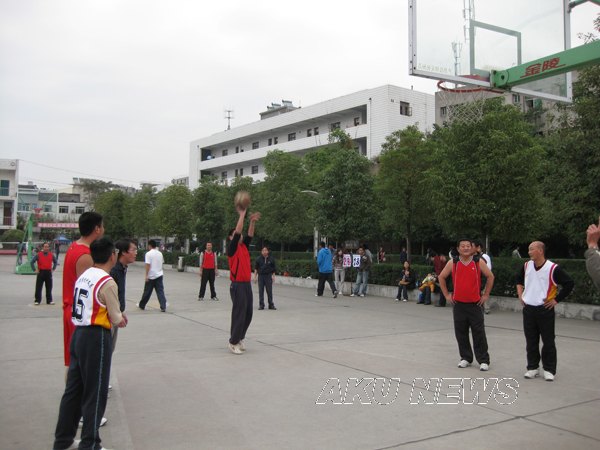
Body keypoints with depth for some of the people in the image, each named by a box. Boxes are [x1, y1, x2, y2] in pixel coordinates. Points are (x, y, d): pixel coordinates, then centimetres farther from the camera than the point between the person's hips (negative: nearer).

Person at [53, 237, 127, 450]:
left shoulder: (83, 276, 7)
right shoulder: (107, 282, -17)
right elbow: (116, 319, -12)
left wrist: (115, 315, 12)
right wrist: (120, 317, 10)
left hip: (79, 334, 8)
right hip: (97, 338, -8)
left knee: (73, 389, 17)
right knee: (95, 394, 3)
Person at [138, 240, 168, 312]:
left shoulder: (149, 254, -11)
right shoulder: (160, 253, 8)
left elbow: (148, 265, -16)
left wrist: (146, 275, -14)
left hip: (151, 276, -4)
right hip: (159, 275, 4)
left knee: (147, 292, 8)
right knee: (160, 292, 0)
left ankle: (142, 305, 24)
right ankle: (163, 307, -8)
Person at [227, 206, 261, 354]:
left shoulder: (244, 247, 14)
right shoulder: (232, 248, -6)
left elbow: (250, 235, 7)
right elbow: (238, 231, -15)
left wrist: (252, 221, -4)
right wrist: (242, 214, -12)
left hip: (247, 284, 7)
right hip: (238, 286, -7)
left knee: (248, 314, 10)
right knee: (239, 314, -6)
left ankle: (239, 339, 24)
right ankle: (233, 342, 3)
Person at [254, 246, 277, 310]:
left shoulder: (271, 259, 2)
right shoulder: (258, 259, 1)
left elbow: (274, 268, 7)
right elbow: (256, 268, 5)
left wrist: (273, 276, 1)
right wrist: (255, 276, 1)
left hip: (268, 276, 0)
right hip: (261, 276, 0)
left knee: (269, 291, 1)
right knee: (261, 291, 2)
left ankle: (271, 305, 9)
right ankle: (261, 305, 10)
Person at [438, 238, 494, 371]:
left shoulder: (479, 262, -2)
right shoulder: (452, 263, 0)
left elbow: (490, 277, 6)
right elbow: (441, 277, 9)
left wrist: (486, 295, 3)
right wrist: (447, 294, 6)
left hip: (475, 304, -2)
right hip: (459, 304, 2)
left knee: (479, 334, -1)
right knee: (461, 333, 7)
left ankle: (483, 360, 7)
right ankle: (465, 358, 21)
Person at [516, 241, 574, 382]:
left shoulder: (553, 268, -13)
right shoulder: (526, 266, 4)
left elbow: (569, 284, -8)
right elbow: (519, 279, 24)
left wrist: (556, 299, -7)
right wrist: (520, 294, 13)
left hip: (545, 310, -5)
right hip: (528, 309, 5)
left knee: (548, 341, 3)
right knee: (531, 341, 10)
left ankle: (549, 370, 14)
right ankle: (532, 367, 22)